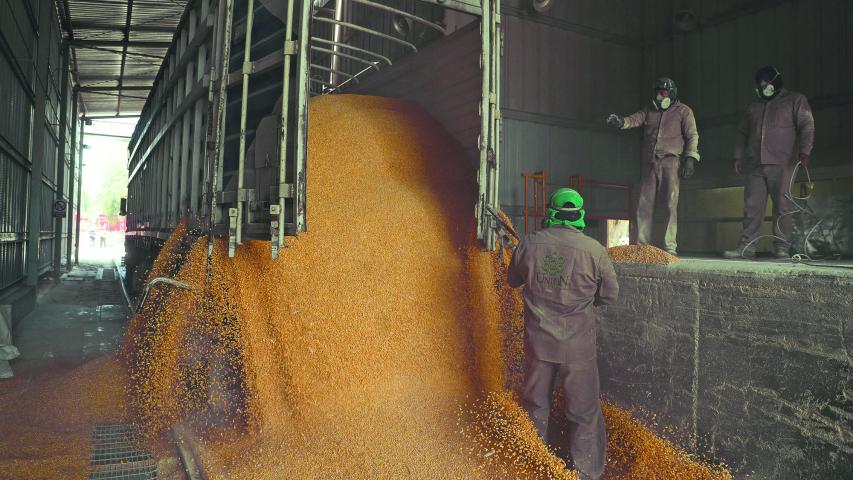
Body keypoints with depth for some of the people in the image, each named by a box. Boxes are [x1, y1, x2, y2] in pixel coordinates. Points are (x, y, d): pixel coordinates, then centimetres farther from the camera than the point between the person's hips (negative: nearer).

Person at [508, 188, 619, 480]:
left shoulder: (529, 244, -7)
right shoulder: (594, 250, -13)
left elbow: (513, 281, 10)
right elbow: (610, 294, -1)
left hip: (538, 341, 3)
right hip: (577, 345, -2)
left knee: (535, 405, 19)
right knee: (583, 411, 12)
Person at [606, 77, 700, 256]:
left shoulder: (683, 111, 7)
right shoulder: (650, 110, 18)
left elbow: (692, 136, 2)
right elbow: (635, 119, 3)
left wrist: (690, 158, -10)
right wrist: (621, 121, -19)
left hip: (671, 161, -4)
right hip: (650, 162, 4)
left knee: (671, 204, -8)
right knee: (644, 204, 1)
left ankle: (670, 246, -6)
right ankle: (642, 245, 7)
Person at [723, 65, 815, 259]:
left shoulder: (796, 100, 11)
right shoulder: (754, 106, 25)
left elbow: (806, 126, -1)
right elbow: (742, 132, 26)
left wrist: (805, 151, -15)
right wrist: (738, 156, 16)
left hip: (782, 164, -4)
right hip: (755, 164, 4)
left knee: (783, 205, -6)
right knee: (752, 205, -2)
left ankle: (782, 247, -3)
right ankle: (746, 247, -2)